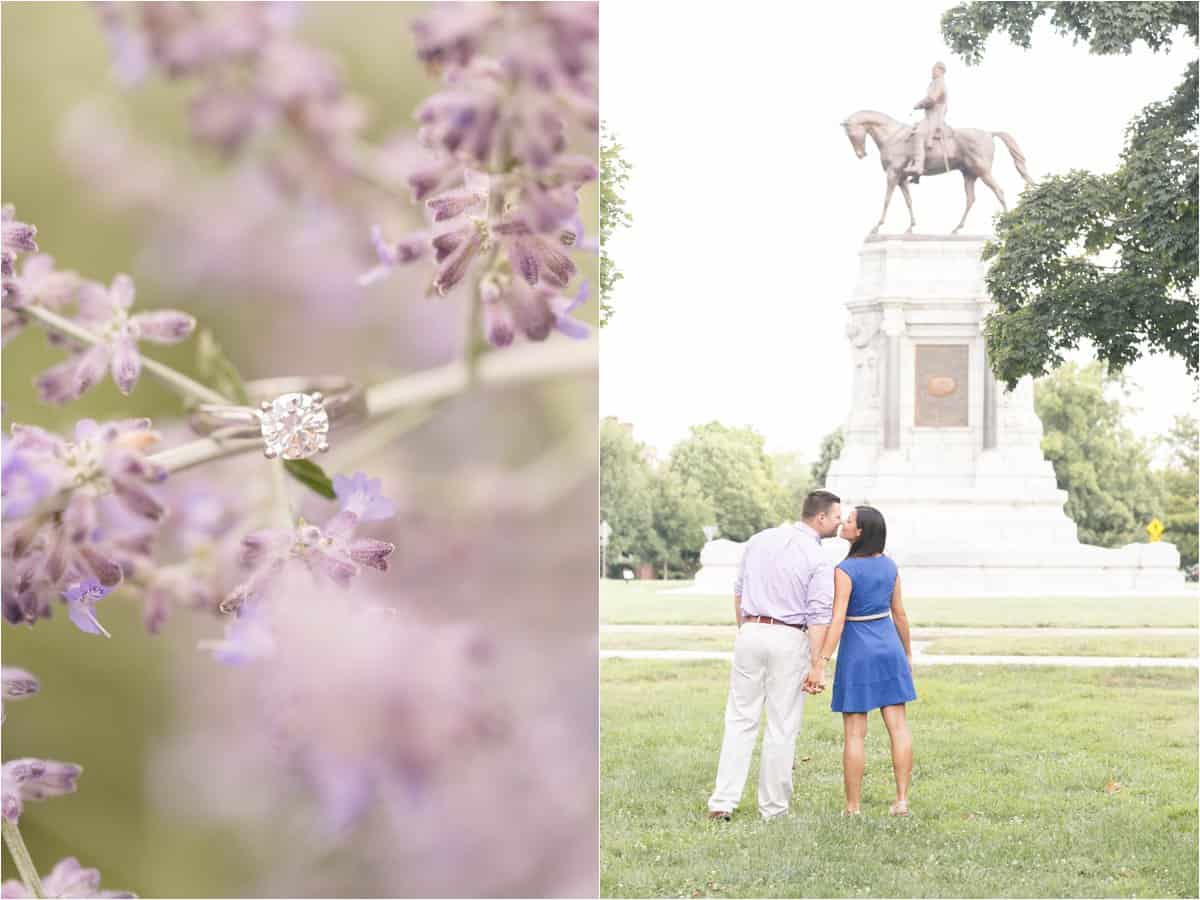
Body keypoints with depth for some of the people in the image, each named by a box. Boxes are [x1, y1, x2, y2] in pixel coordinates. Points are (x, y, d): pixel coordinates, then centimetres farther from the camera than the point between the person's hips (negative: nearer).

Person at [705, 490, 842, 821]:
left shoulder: (759, 540, 7)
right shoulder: (819, 561, -8)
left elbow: (739, 592, 14)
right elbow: (819, 618, -14)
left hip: (751, 633, 4)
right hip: (789, 640, -4)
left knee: (740, 720, 8)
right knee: (782, 727, 6)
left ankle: (723, 801, 2)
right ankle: (773, 806, 11)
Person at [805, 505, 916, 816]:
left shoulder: (845, 571, -18)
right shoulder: (889, 566, 1)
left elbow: (837, 620, -24)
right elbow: (899, 614, 8)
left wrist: (820, 665, -26)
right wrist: (908, 653, 20)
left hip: (857, 653, -5)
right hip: (889, 650, 5)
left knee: (854, 734, 1)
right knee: (898, 727, 5)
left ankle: (853, 808, 3)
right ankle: (902, 801, 4)